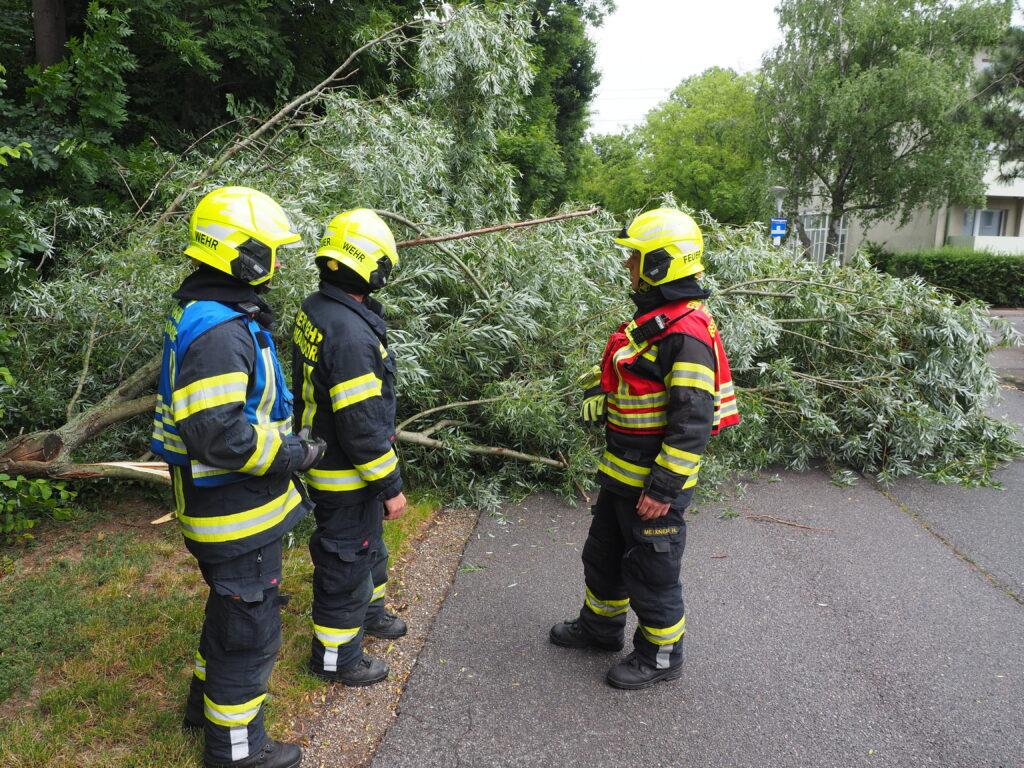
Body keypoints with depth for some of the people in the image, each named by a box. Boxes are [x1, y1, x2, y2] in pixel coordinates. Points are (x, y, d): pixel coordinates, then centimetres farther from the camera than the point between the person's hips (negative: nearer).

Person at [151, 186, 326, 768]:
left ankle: (208, 698, 48)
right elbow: (219, 435, -32)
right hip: (239, 513, -10)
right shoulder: (219, 331, -27)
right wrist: (295, 454, -20)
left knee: (230, 607, 28)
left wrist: (283, 441, 14)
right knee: (250, 629, 7)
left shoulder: (211, 316, 8)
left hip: (232, 505, 10)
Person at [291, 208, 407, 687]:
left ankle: (367, 611, 51)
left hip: (321, 447, 10)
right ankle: (335, 656, 27)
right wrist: (390, 486, -18)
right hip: (347, 475, -10)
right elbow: (361, 423, -29)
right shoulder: (350, 333, -31)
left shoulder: (314, 310, 0)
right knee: (346, 561, 8)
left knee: (368, 543, 28)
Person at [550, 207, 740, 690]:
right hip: (621, 472, 10)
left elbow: (693, 421, -26)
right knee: (604, 555, 25)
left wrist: (663, 488, -24)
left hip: (656, 480, -10)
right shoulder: (651, 318, 10)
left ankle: (661, 655, 28)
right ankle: (601, 626, 46)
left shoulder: (687, 333, -23)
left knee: (651, 571, 8)